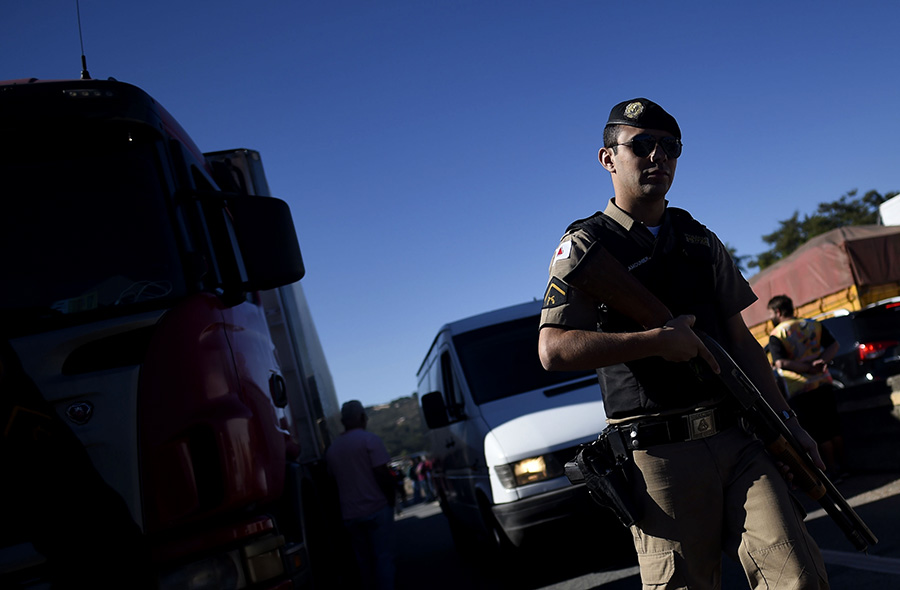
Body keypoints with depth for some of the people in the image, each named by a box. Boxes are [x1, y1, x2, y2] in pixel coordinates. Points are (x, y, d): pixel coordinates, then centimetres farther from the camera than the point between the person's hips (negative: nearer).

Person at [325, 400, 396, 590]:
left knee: (364, 560, 13)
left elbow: (334, 480, 14)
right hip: (376, 508, -5)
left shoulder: (332, 448, 10)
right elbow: (382, 474, -15)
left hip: (350, 514, 5)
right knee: (383, 557, -2)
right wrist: (392, 498, -4)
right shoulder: (369, 439, -8)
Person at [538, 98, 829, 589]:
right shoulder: (585, 245, -1)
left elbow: (739, 340, 20)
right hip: (660, 456, -5)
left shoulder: (700, 240, 18)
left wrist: (785, 419, 12)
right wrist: (658, 340, -15)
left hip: (739, 438, 5)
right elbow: (553, 349, -14)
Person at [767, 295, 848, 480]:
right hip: (823, 384, 5)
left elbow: (781, 363, -21)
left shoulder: (776, 335, -9)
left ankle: (833, 471, 8)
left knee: (820, 433, 2)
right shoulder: (813, 325, 7)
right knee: (833, 428, 15)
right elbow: (834, 345, 0)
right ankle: (842, 466, 23)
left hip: (799, 391, -5)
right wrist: (821, 361, -11)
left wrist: (808, 368, -16)